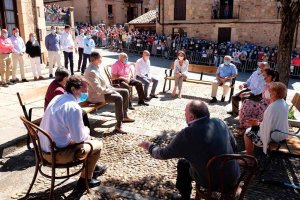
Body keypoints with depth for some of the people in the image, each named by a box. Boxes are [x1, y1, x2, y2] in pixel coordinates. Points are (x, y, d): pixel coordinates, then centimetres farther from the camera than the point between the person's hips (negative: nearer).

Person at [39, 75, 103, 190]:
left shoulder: (57, 98, 3)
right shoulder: (74, 108, -25)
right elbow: (79, 137, -20)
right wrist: (87, 130, 1)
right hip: (57, 154, -9)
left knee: (86, 137, 24)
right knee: (98, 145, 5)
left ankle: (91, 166, 44)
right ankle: (85, 180, 20)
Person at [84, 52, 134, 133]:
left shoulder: (96, 67, 7)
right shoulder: (91, 72, -25)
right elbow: (98, 89, -28)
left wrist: (111, 88, 4)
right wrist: (112, 91, -18)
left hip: (104, 89, 10)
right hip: (97, 95, -10)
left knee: (125, 92, 6)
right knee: (118, 98, -31)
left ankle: (124, 116, 15)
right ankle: (118, 125, -28)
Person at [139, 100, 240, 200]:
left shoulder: (187, 134, -19)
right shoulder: (219, 122, -6)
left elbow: (164, 154, -6)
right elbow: (233, 145, 10)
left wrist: (149, 146, 13)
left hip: (211, 182, -4)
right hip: (233, 178, 5)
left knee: (183, 164, 20)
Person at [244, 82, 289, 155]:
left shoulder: (273, 107, -29)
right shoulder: (284, 103, -2)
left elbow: (266, 126, -24)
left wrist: (257, 123, -5)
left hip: (272, 137, -9)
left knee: (248, 133, 7)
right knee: (255, 128, 27)